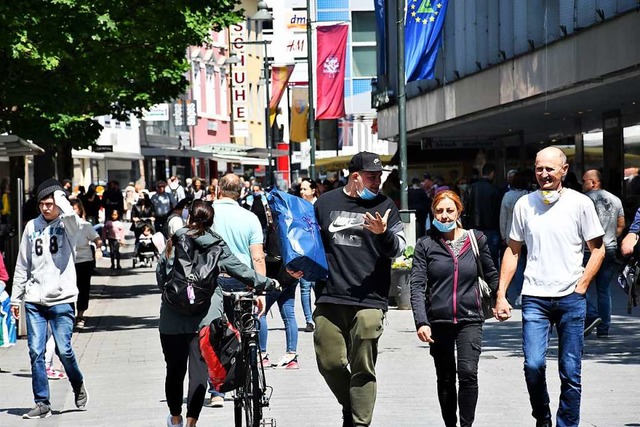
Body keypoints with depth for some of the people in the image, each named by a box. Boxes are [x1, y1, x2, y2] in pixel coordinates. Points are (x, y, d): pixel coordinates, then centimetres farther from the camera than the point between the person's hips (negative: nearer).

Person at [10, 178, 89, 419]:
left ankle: (78, 386, 23)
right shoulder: (32, 226, 9)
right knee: (36, 352, 0)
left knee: (64, 350, -4)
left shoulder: (66, 224, -1)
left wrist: (59, 197, -11)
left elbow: (71, 216, -29)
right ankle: (42, 403, 6)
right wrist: (15, 297, 12)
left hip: (61, 299, -3)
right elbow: (22, 265, 14)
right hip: (34, 300, 3)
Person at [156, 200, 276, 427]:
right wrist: (268, 283, 16)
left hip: (172, 319, 2)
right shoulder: (216, 246, -1)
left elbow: (160, 277, 8)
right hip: (204, 319, -2)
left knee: (175, 370, 14)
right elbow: (240, 270, 2)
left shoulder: (172, 244, 2)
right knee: (199, 372, 2)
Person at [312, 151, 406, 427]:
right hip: (329, 298, 2)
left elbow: (398, 248, 3)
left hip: (369, 300, -2)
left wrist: (383, 233, -17)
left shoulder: (384, 205, 8)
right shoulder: (326, 202, 12)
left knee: (363, 368, -5)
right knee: (329, 363, 3)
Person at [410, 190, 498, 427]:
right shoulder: (426, 245, 1)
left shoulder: (476, 240, 4)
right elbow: (417, 285, -5)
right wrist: (421, 322, -15)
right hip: (438, 321, 1)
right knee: (445, 379, 9)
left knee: (468, 372, -16)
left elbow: (491, 275, 15)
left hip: (470, 319, -1)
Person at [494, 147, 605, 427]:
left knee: (570, 372, 1)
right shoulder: (525, 204, 6)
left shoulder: (580, 203, 1)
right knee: (533, 365, -12)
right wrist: (501, 295, 7)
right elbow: (512, 251, 13)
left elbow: (597, 249, 6)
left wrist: (581, 286, -4)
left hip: (571, 299, -1)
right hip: (534, 299, 1)